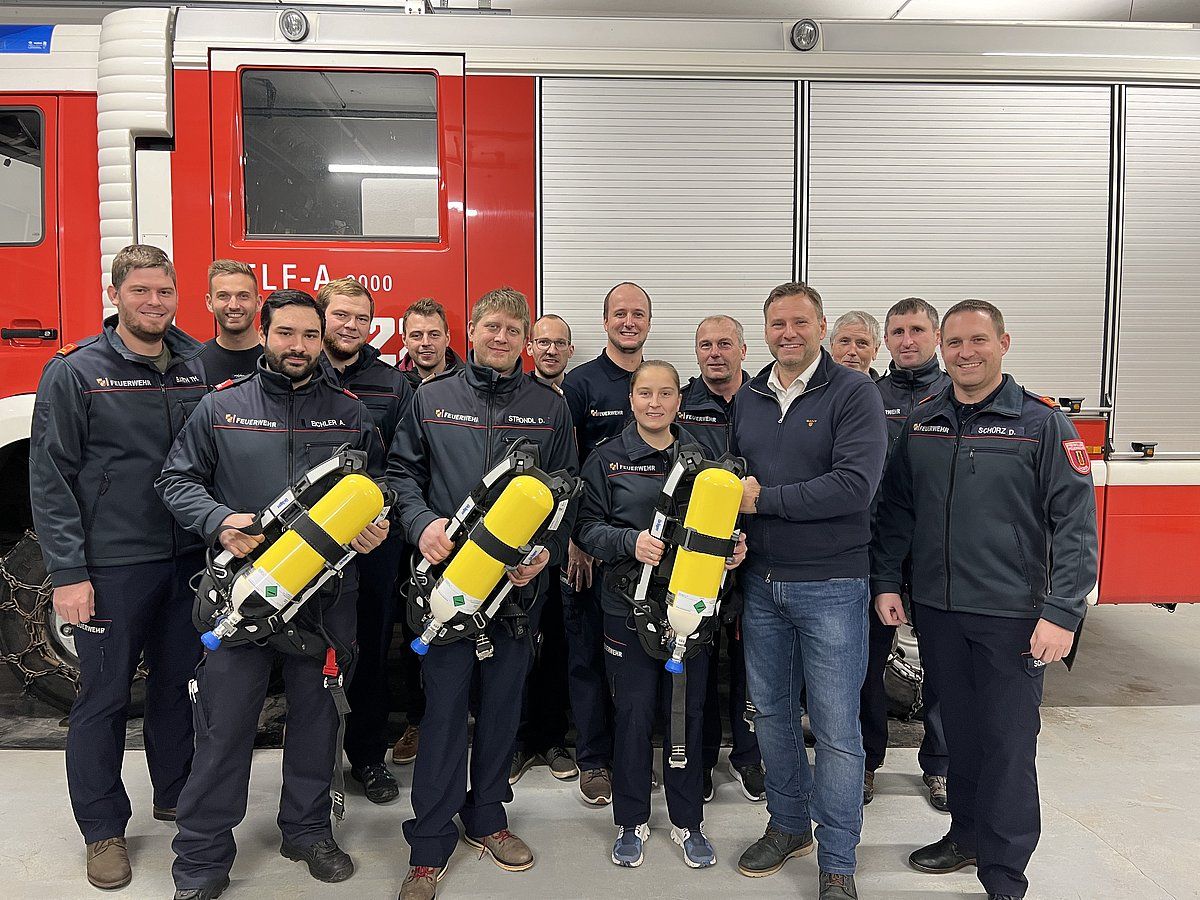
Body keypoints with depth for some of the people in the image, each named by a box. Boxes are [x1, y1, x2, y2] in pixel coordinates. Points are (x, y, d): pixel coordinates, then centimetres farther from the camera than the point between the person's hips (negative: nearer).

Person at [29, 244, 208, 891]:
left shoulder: (198, 368, 5)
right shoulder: (75, 372, -6)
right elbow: (49, 479, -8)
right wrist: (67, 574, -12)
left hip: (189, 560, 4)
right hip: (111, 565, -4)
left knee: (178, 681, 16)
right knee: (105, 696, 8)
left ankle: (176, 794, 36)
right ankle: (103, 827, 25)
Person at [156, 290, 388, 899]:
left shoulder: (350, 414, 8)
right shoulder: (220, 408, 4)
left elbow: (378, 484, 13)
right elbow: (177, 478, 5)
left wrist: (374, 527, -7)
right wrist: (220, 522, -13)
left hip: (327, 592, 2)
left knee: (316, 712, 13)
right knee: (225, 722, 3)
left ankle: (308, 830, 32)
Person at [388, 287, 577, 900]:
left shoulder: (550, 408, 6)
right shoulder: (432, 399, 6)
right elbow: (401, 471, 6)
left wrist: (548, 551, -9)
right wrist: (423, 523, -13)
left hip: (519, 578, 2)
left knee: (503, 703, 13)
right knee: (444, 706, 3)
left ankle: (485, 817, 33)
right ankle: (430, 844, 18)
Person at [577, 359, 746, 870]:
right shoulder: (607, 458, 0)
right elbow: (588, 527, -2)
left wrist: (735, 549, -7)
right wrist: (630, 541, -20)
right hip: (629, 606, -2)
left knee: (688, 712, 11)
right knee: (633, 713, 7)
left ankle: (688, 821, 29)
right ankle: (632, 821, 27)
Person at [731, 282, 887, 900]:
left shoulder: (853, 393, -8)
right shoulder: (748, 398, 10)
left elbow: (855, 484, -20)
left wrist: (764, 499, -17)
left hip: (830, 586, -5)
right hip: (760, 582, 5)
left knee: (836, 727, 3)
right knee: (771, 712, 16)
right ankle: (788, 825, 36)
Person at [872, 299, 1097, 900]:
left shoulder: (1042, 423, -6)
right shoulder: (921, 423, 6)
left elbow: (1075, 524, -9)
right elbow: (896, 509, 12)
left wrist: (1062, 612, -15)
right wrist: (886, 581, 7)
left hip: (1012, 615, -4)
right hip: (936, 608, 4)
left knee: (1008, 742, 5)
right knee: (959, 731, 17)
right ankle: (968, 834, 35)